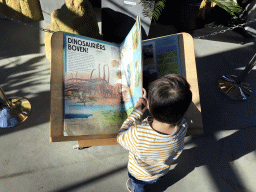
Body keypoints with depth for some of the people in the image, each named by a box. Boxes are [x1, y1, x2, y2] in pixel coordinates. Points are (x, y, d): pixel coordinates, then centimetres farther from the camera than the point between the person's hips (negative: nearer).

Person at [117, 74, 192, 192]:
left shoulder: (138, 135, -51)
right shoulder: (182, 127, -38)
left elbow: (120, 138, -27)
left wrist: (137, 111, -26)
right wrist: (149, 103, -19)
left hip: (140, 174, -3)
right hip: (162, 170, 4)